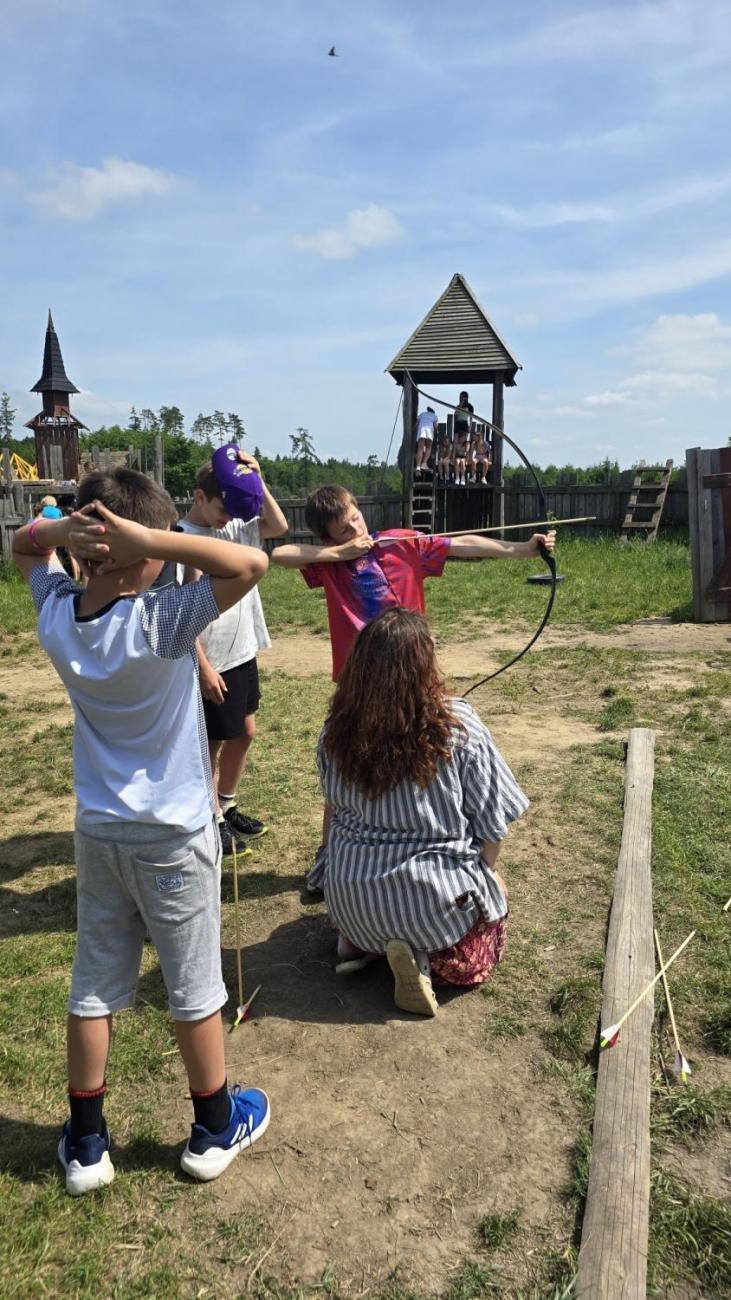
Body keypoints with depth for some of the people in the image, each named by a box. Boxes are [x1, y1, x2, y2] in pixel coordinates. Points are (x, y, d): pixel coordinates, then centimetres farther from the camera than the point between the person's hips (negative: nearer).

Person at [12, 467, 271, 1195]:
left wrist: (59, 529, -10)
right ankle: (214, 1129, 32)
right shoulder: (159, 623, -25)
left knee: (93, 984, 17)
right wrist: (146, 538, -29)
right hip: (172, 836, -5)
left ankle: (84, 1144, 31)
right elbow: (251, 564, -31)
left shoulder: (56, 612, -7)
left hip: (97, 831, 5)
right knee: (193, 985, 13)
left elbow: (22, 545, 12)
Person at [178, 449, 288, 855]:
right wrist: (204, 667, -20)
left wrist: (257, 480, -11)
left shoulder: (233, 527, 4)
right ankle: (213, 821, 23)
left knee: (245, 733, 18)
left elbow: (280, 526, -1)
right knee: (213, 744, 7)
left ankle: (228, 807, 36)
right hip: (213, 662, -8)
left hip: (243, 653, 8)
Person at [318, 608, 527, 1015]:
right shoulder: (459, 726, -18)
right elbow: (493, 825, -9)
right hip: (435, 896, -3)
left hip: (349, 897, 4)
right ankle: (424, 953, -3)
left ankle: (359, 941, 7)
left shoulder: (336, 731, -8)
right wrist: (480, 872, 10)